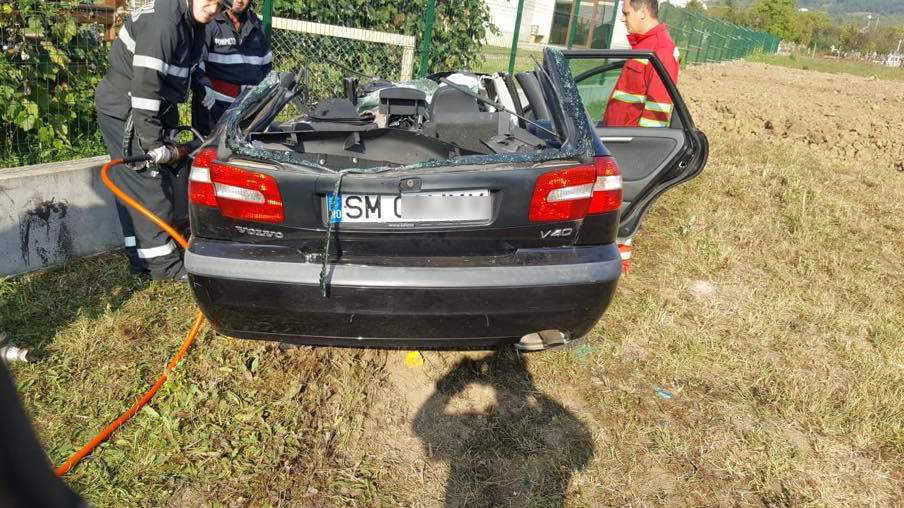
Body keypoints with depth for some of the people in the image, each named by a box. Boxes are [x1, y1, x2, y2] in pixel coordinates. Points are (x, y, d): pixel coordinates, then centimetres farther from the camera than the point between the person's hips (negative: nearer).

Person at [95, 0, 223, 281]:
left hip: (148, 109, 10)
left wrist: (170, 126, 15)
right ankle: (162, 263, 0)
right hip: (124, 111, -10)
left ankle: (141, 257, 21)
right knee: (151, 185, -8)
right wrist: (154, 144, -27)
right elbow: (145, 84, -28)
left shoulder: (191, 23, 7)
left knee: (134, 184, 13)